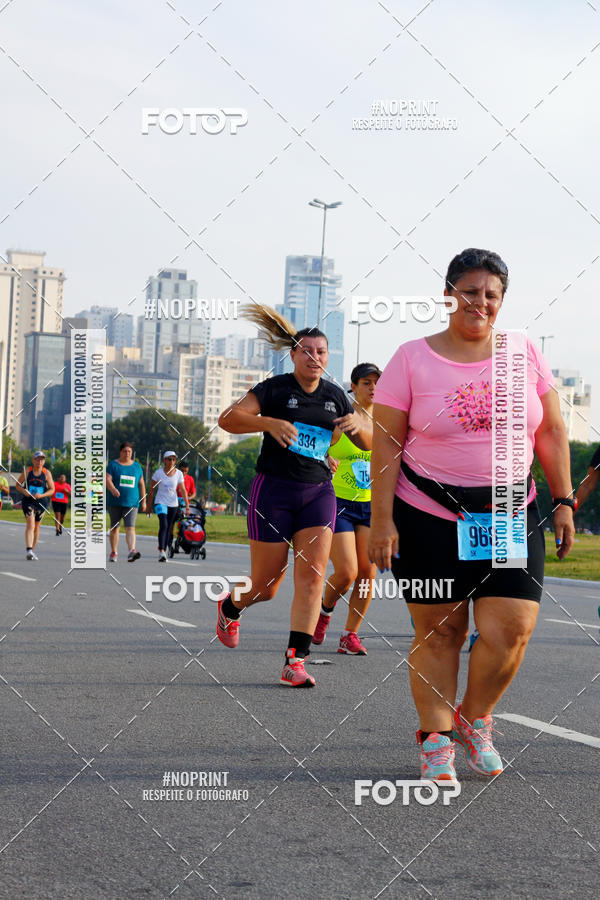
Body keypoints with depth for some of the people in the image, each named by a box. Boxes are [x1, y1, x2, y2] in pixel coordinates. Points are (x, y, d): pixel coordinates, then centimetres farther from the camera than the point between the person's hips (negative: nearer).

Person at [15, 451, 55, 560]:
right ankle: (28, 550, -28)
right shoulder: (27, 471, -1)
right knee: (30, 525, -18)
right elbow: (17, 485, 6)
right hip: (28, 501, -2)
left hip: (41, 502, 2)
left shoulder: (46, 473, 1)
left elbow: (52, 489, 2)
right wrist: (24, 491, -14)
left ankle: (32, 550, 27)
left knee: (36, 527, 12)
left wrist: (41, 495, -14)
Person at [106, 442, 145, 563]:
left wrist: (143, 501, 13)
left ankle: (132, 551, -28)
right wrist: (113, 489, -32)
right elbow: (107, 479, -12)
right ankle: (113, 552, 20)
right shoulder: (113, 464, 2)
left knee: (130, 527, -13)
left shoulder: (136, 466, 11)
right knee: (114, 528, 8)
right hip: (115, 502, -1)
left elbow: (141, 484, 15)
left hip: (132, 503, 1)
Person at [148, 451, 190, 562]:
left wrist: (187, 505, -8)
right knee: (163, 525, -21)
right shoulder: (158, 473, -5)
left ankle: (164, 550, 18)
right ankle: (161, 552, -25)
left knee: (168, 529, 7)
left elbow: (183, 490, 0)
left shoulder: (179, 474, 1)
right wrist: (149, 506, 4)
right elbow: (151, 490, 2)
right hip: (160, 503, -3)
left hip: (173, 504, 3)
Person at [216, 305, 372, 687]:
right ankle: (230, 606, 37)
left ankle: (295, 662, -13)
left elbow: (368, 443, 16)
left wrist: (358, 424, -7)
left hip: (318, 492, 4)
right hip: (274, 490, -3)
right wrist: (270, 422, -28)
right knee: (266, 586, 1)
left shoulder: (336, 396, 10)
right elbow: (228, 418, -13)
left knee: (312, 573, -14)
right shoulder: (275, 389, -4)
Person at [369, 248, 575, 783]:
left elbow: (552, 433, 10)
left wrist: (564, 501, 4)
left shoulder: (524, 354, 6)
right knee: (438, 633, 2)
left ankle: (474, 718, 16)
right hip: (429, 517, -2)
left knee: (511, 627, -9)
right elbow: (386, 443, -3)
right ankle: (435, 739, 15)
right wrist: (381, 519, -9)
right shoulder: (412, 359, -2)